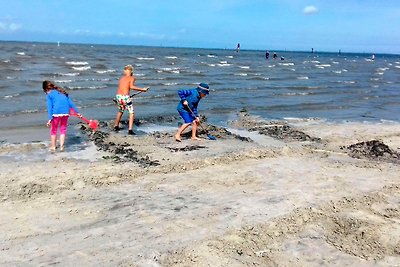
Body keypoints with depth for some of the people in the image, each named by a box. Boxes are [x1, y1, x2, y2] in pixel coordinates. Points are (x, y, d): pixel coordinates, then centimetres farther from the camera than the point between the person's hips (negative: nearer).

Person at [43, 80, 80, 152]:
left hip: (56, 113, -4)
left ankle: (53, 147, 18)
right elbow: (71, 102, 17)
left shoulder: (49, 95, 5)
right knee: (63, 129, 18)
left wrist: (50, 118, -12)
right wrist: (77, 112, 19)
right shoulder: (62, 92, 20)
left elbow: (50, 107, -7)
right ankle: (61, 146, 17)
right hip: (66, 112, 4)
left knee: (53, 130, 14)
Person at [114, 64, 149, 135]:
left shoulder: (122, 78, 20)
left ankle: (116, 126, 41)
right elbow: (131, 87, -14)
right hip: (125, 97, -6)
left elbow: (121, 87, 17)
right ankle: (130, 130, -8)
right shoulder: (132, 78, 3)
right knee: (131, 113, 4)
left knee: (120, 111, 28)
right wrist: (142, 89, -12)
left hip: (118, 96, 6)